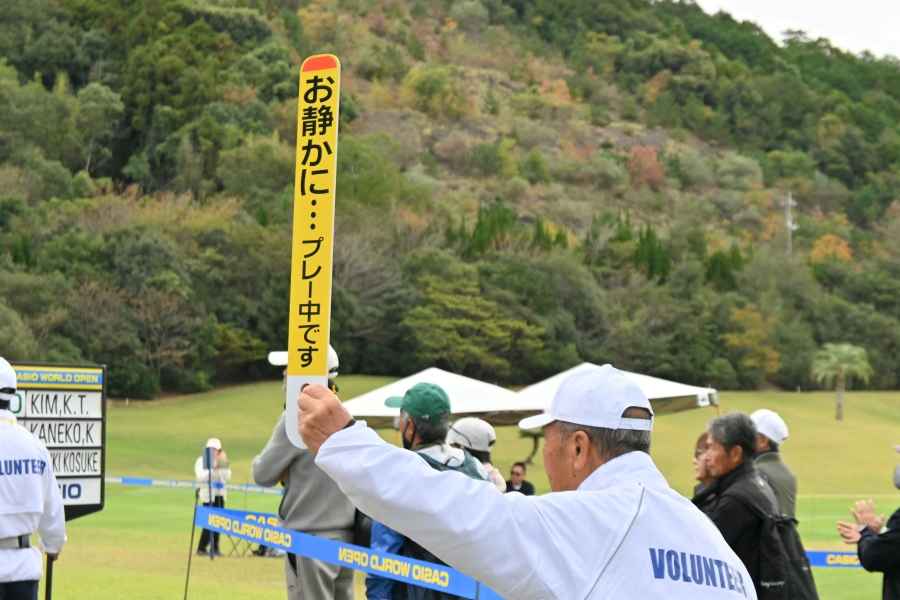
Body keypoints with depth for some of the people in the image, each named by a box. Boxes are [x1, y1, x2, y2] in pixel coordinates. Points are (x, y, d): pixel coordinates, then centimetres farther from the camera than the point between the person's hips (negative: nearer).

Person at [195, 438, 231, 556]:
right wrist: (212, 468, -22)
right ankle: (201, 548, -5)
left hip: (220, 495, 5)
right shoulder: (201, 461, 2)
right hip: (208, 494, -5)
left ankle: (215, 548, 9)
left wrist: (224, 464, -9)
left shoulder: (221, 462, 14)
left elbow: (227, 476, 1)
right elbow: (201, 477, -12)